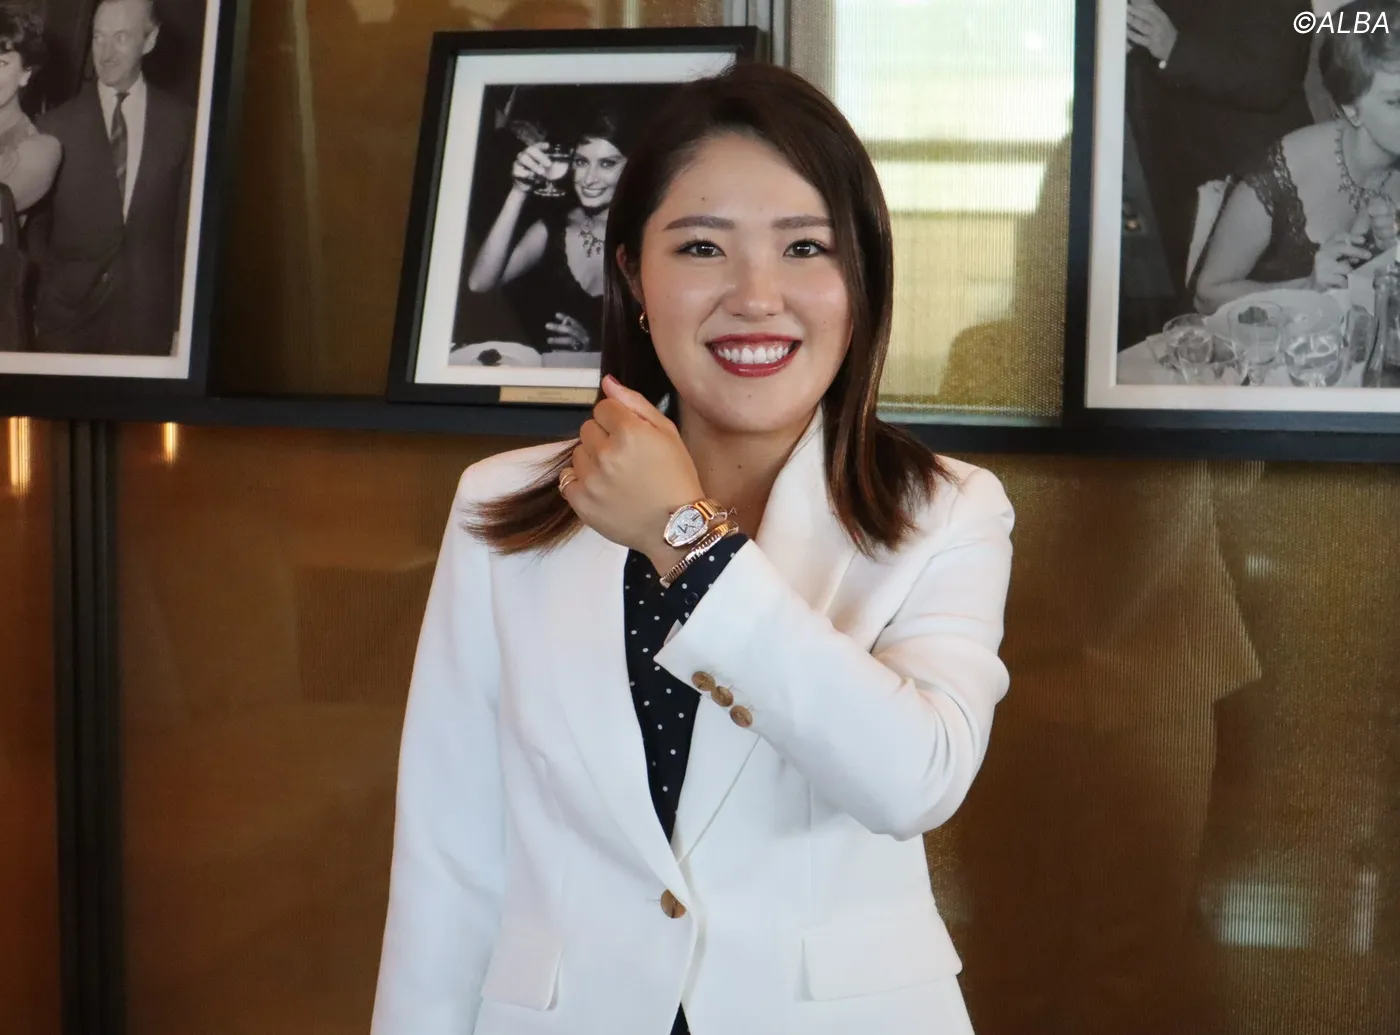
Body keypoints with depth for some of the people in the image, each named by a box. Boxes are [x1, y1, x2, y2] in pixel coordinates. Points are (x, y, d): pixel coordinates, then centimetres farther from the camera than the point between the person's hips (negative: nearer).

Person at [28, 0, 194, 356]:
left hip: (150, 318, 0)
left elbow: (188, 225, 3)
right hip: (66, 316, 0)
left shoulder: (182, 123, 1)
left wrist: (182, 323, 0)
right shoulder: (57, 125, 2)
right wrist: (38, 316, 1)